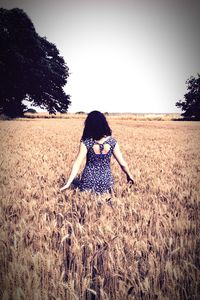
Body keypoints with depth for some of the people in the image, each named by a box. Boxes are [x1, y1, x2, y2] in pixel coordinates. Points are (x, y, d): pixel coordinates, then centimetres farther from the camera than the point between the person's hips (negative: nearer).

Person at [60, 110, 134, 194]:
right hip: (106, 181, 1)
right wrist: (129, 175, 16)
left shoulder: (86, 142, -11)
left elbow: (77, 164, -14)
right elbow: (122, 163, -1)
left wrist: (68, 183, -12)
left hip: (88, 180, -1)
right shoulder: (112, 142, -6)